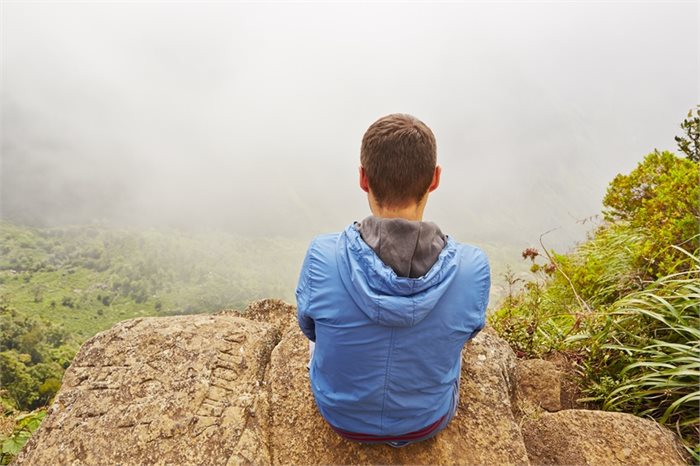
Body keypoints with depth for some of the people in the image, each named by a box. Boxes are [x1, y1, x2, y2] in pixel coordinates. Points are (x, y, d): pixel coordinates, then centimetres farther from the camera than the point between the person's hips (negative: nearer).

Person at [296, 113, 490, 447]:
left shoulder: (322, 258, -35)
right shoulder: (473, 268, -32)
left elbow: (310, 327, -11)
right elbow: (466, 331, -8)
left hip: (342, 415, 0)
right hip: (428, 420, 1)